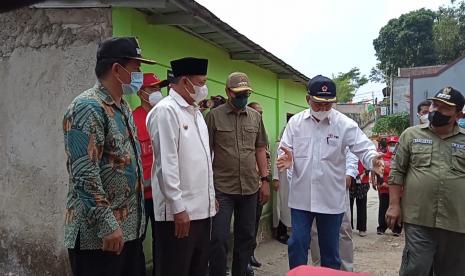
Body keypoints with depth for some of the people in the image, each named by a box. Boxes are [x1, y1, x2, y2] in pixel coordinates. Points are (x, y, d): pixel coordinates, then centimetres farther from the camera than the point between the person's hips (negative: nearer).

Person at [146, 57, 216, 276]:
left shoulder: (195, 112, 15)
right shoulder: (165, 111, -13)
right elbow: (167, 164, -18)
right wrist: (178, 207, -19)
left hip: (201, 208, 9)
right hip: (180, 211, -8)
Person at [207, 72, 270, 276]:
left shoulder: (255, 117, 8)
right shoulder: (214, 115, -3)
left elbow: (260, 149, 13)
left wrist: (265, 180, 7)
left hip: (250, 188, 4)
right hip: (222, 188, -4)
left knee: (246, 237, 14)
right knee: (219, 239, -1)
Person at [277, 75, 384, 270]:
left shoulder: (345, 124, -6)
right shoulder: (295, 122, 0)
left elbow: (364, 149, -9)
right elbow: (286, 149, 2)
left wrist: (373, 159, -31)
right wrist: (287, 159, -21)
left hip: (331, 199, -1)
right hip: (301, 197, 1)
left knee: (330, 248, 14)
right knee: (297, 245, 7)